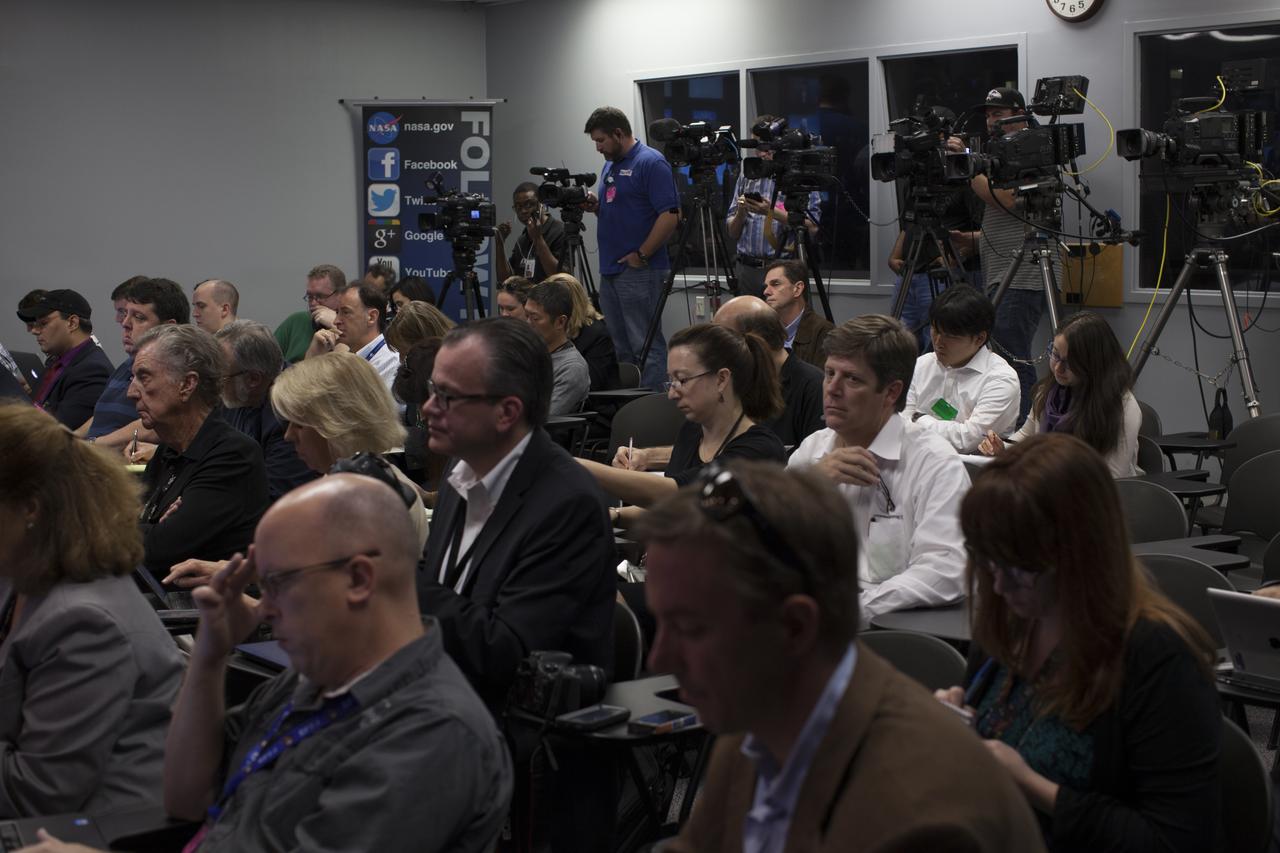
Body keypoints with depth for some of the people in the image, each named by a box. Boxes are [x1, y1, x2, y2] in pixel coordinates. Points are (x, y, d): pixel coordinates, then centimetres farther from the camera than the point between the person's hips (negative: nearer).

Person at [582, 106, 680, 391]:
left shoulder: (651, 163, -12)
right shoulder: (610, 165, 17)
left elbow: (670, 215, -18)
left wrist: (641, 255, -17)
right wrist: (594, 206, 5)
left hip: (640, 271, -9)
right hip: (610, 270, 9)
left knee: (646, 345, -6)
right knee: (618, 346, 12)